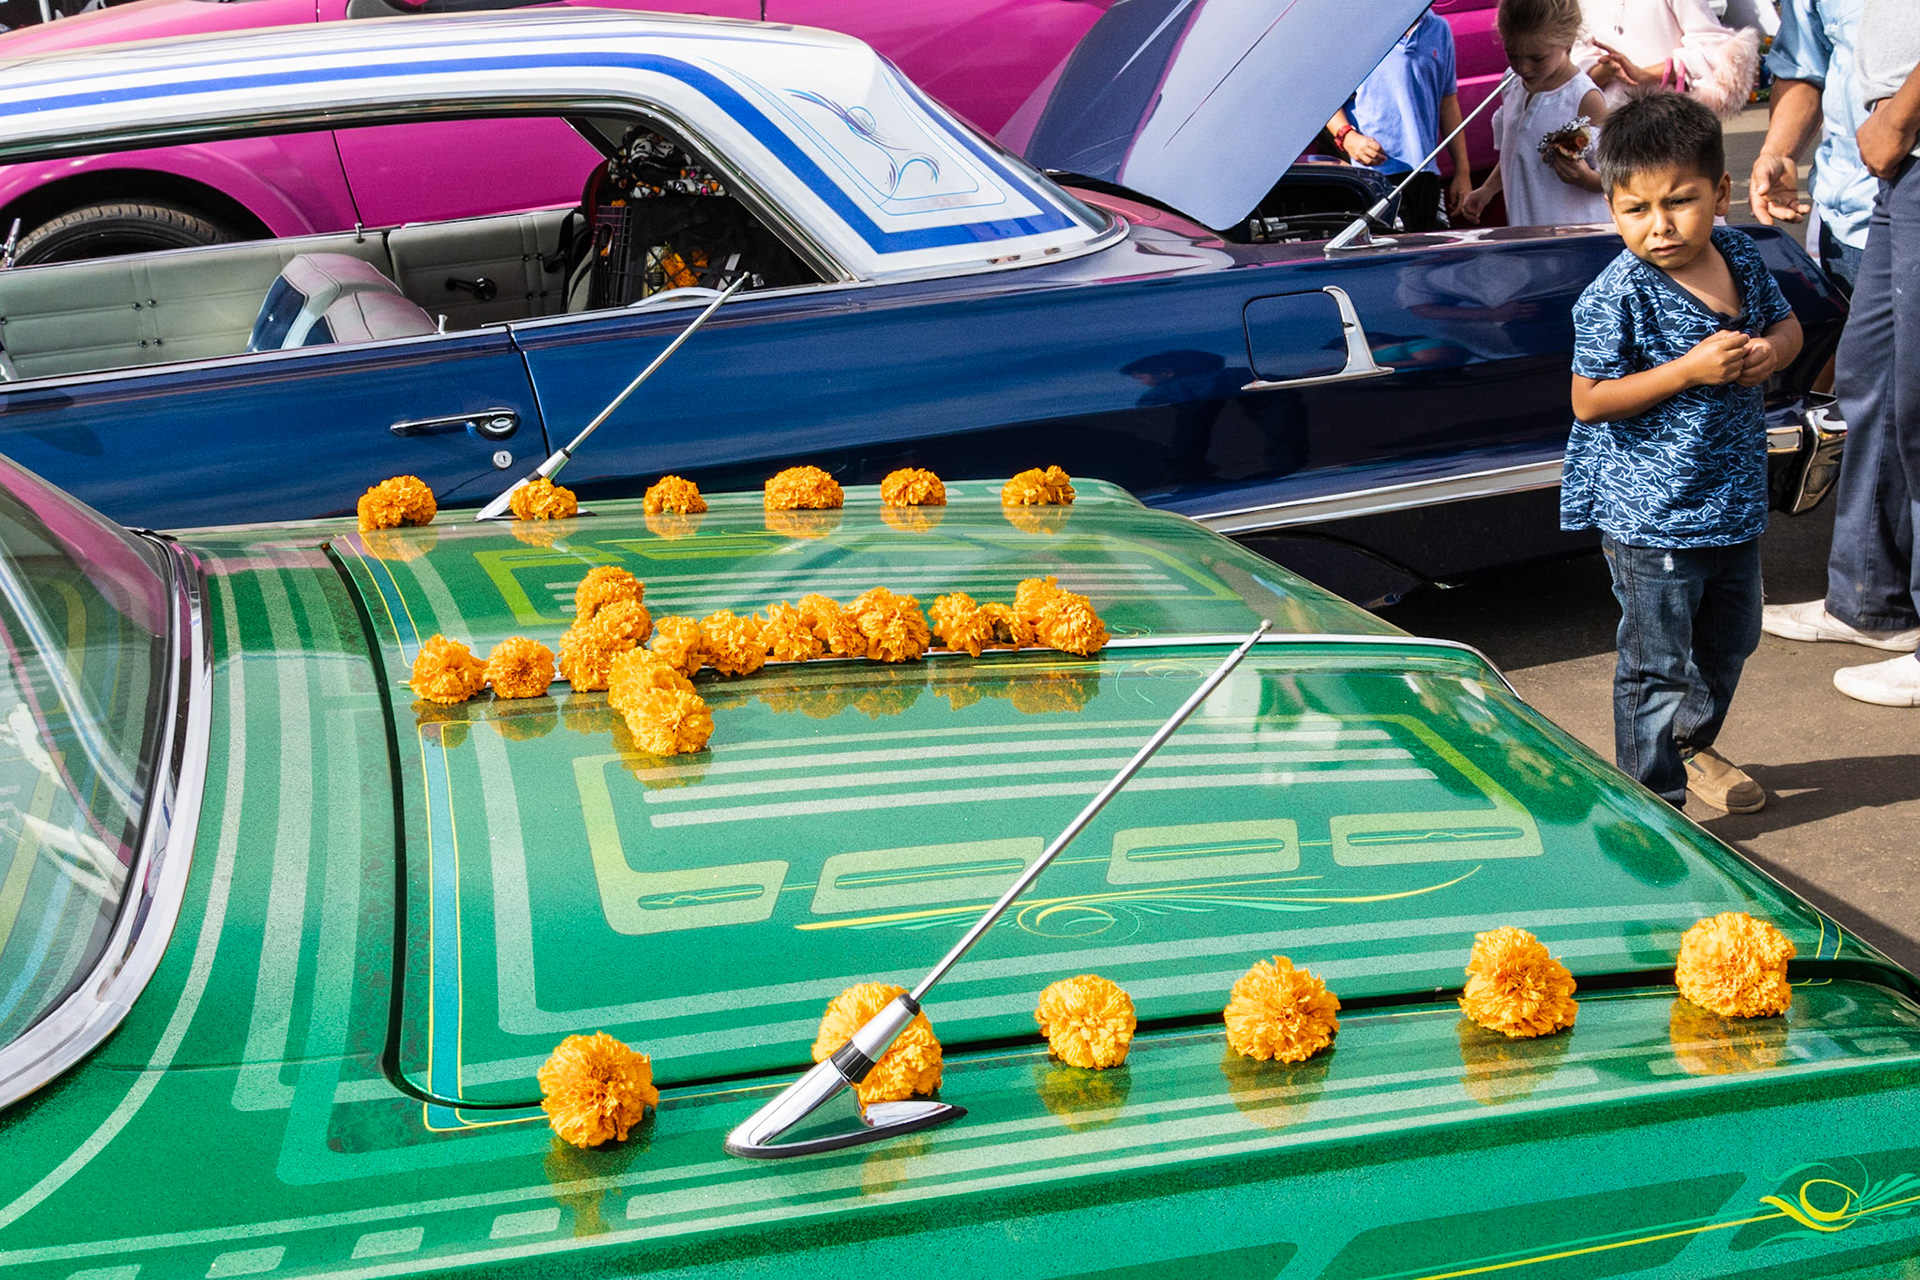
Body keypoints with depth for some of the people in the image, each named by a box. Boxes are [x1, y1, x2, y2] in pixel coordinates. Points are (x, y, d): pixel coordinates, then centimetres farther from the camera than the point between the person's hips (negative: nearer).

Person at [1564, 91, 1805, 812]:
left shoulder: (1741, 257, 1)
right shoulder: (1616, 298, -20)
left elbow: (1786, 322, 16)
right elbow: (1589, 401, -20)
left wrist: (1770, 351, -9)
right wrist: (1692, 369, -26)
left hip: (1735, 501, 8)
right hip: (1650, 515, -8)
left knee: (1729, 643, 24)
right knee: (1658, 667, 0)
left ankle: (1693, 747, 47)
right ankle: (1652, 798, 13)